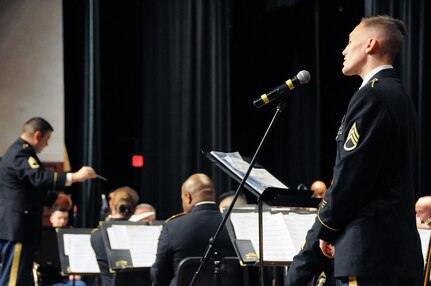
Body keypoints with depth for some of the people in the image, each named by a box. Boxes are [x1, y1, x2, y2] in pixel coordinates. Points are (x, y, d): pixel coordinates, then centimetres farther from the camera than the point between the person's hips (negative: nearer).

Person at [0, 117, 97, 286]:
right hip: (16, 229, -11)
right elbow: (39, 178, -30)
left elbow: (33, 187, 31)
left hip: (18, 228, 11)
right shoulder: (20, 153, -13)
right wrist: (75, 177, -31)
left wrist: (55, 197, 21)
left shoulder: (19, 151, 21)